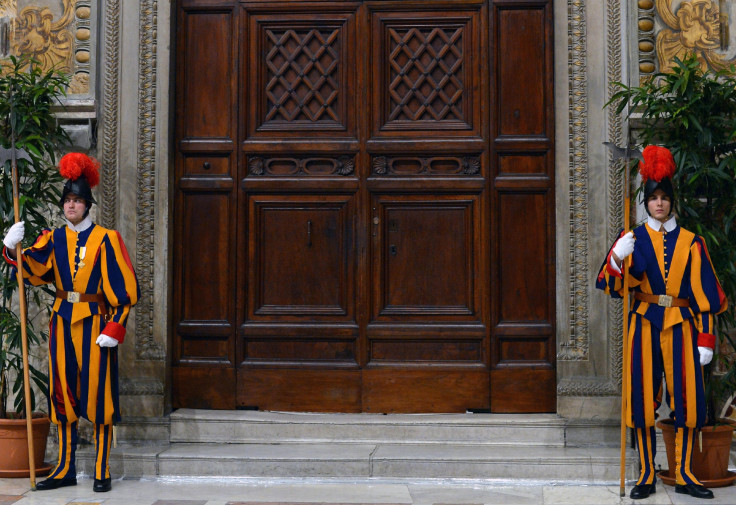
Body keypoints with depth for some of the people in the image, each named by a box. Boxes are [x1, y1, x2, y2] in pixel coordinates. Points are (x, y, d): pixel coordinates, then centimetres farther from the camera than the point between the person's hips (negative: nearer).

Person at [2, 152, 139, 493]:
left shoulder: (105, 239, -4)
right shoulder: (54, 239, 9)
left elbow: (123, 289, -6)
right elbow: (33, 271, -5)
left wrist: (115, 328, -13)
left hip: (95, 323, -4)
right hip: (62, 323, 4)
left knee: (97, 394, -2)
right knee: (63, 395, 8)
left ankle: (102, 472, 6)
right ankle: (65, 470, 17)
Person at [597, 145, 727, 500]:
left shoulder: (690, 242, 5)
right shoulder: (633, 240, 4)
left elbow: (704, 293, 4)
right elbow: (613, 287, -4)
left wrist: (706, 338, -1)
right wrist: (616, 258, -24)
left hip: (681, 325, 1)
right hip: (645, 324, -1)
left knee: (687, 397, 0)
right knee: (644, 397, 0)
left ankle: (684, 475, 12)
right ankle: (647, 476, 10)